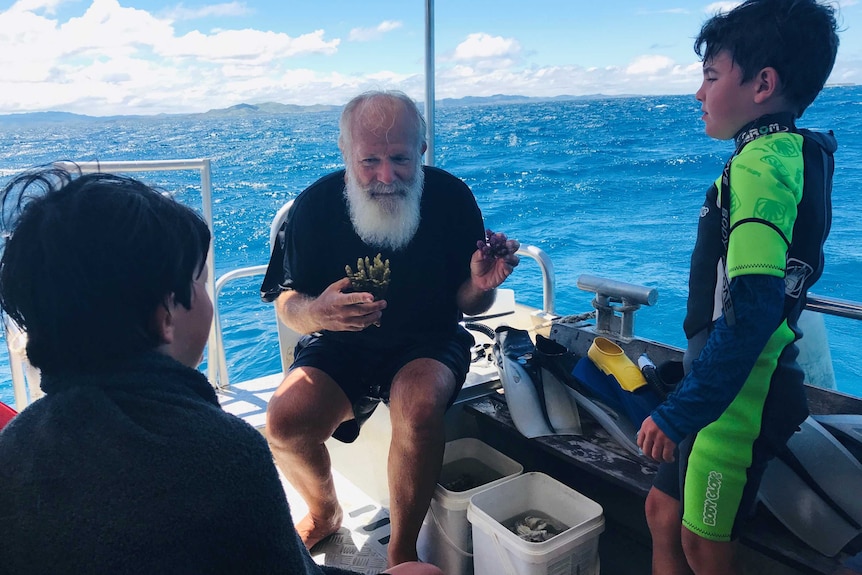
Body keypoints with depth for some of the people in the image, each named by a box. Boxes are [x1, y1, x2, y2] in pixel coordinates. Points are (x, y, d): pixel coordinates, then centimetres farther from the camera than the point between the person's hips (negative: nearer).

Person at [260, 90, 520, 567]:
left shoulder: (452, 197, -10)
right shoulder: (315, 205, -10)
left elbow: (466, 306, -2)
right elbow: (287, 307, -6)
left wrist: (480, 286, -26)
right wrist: (317, 313, -30)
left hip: (428, 339, -1)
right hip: (341, 342, 2)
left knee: (418, 407, -33)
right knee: (285, 422, -23)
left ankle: (402, 552, -7)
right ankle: (323, 511, 12)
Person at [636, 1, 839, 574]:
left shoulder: (761, 164, -20)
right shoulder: (799, 154, 11)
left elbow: (751, 309, -28)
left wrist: (679, 412, -23)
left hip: (737, 395, -9)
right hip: (736, 387, 9)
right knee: (664, 514, 19)